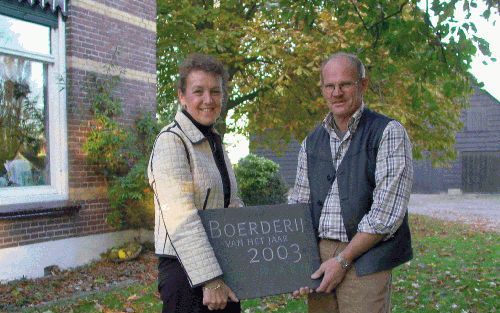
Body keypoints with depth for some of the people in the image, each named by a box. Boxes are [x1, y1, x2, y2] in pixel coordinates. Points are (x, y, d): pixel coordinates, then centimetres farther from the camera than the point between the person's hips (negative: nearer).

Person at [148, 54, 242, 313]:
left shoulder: (214, 142, 12)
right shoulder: (171, 141, -14)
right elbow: (182, 219, -22)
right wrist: (210, 280, -25)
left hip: (224, 269, 8)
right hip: (186, 271, -8)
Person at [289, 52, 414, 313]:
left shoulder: (388, 133, -6)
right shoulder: (312, 142, 12)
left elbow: (387, 211, -13)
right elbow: (298, 204, 12)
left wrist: (342, 260, -13)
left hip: (364, 261, -4)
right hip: (318, 257, 5)